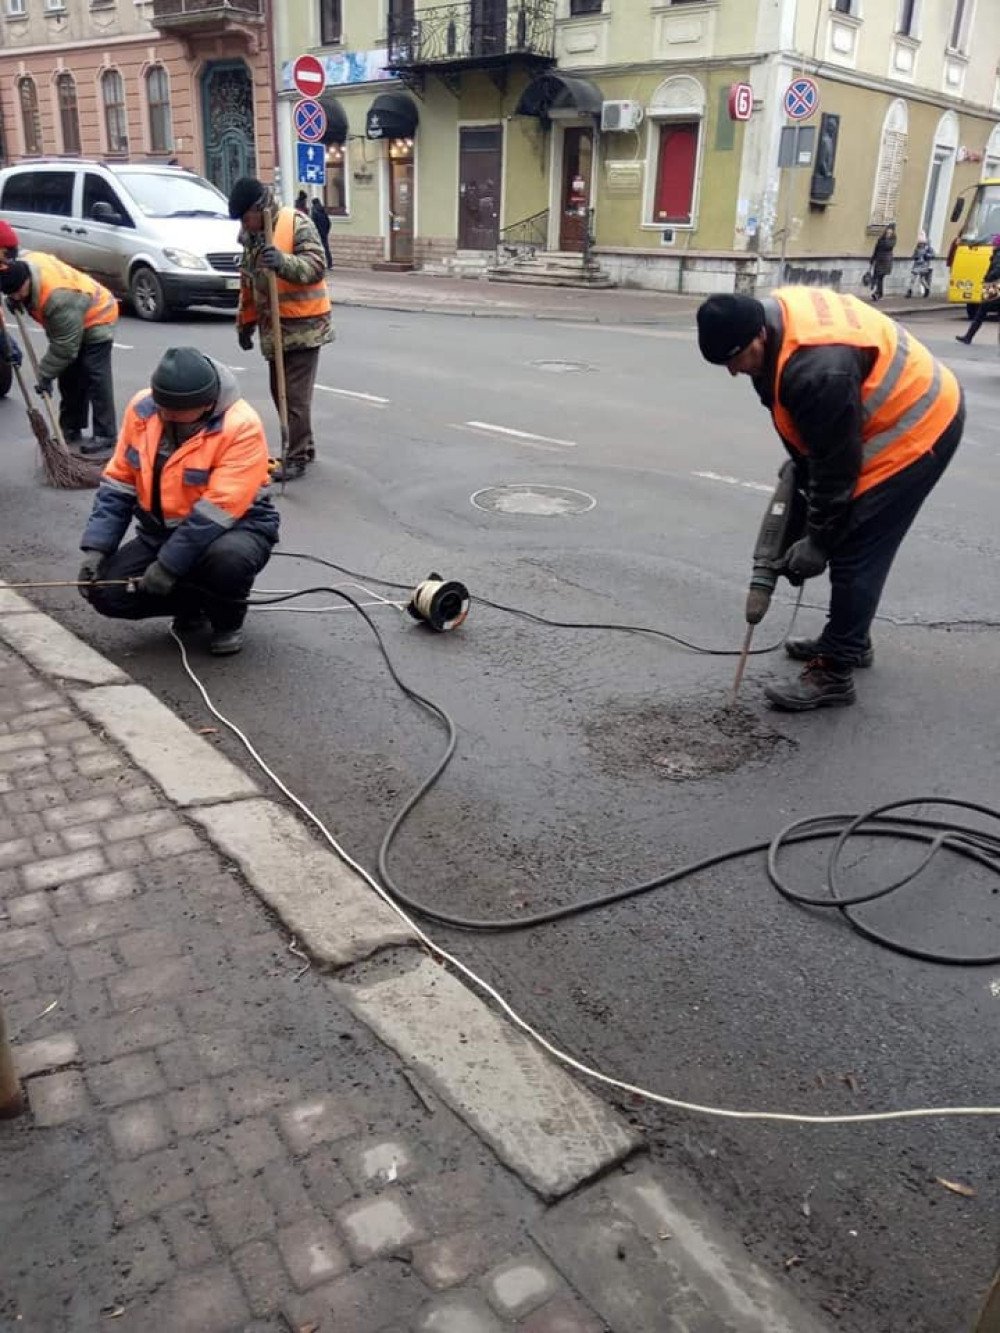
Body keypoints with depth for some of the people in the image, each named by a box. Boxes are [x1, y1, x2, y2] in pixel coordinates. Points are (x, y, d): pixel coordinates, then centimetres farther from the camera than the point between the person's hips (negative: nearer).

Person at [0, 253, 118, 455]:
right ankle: (71, 431, 18)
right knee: (69, 378, 10)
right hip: (71, 324, 10)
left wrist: (45, 375, -24)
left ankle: (105, 437, -16)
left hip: (96, 320, -10)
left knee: (95, 378, -15)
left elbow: (64, 347, -33)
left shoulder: (58, 297, -40)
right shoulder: (27, 262, -16)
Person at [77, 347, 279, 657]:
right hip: (162, 531, 5)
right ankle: (192, 604, 16)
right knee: (107, 593, -12)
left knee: (228, 557, -39)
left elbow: (218, 510, -28)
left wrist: (169, 564, -27)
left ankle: (227, 621, -4)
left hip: (235, 527, -5)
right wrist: (96, 548, -10)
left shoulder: (241, 425, -26)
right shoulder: (143, 407, -8)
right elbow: (118, 483, -1)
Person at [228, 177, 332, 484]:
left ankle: (297, 457, -2)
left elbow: (316, 266, -21)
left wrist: (284, 261, -36)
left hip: (303, 325, -8)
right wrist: (245, 323, 22)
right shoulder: (251, 235, 12)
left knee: (296, 395, -8)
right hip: (272, 327, 8)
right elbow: (247, 283, 20)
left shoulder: (297, 224, -12)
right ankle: (302, 446, 25)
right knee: (280, 391, 13)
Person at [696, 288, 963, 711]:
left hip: (917, 428, -10)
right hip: (899, 413, 10)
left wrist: (818, 540, -16)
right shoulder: (775, 313, -6)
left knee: (855, 550, -10)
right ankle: (848, 640, 32)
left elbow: (836, 467, -26)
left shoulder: (818, 371, -36)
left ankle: (833, 673, -2)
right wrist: (800, 465, 11)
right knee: (849, 540, 17)